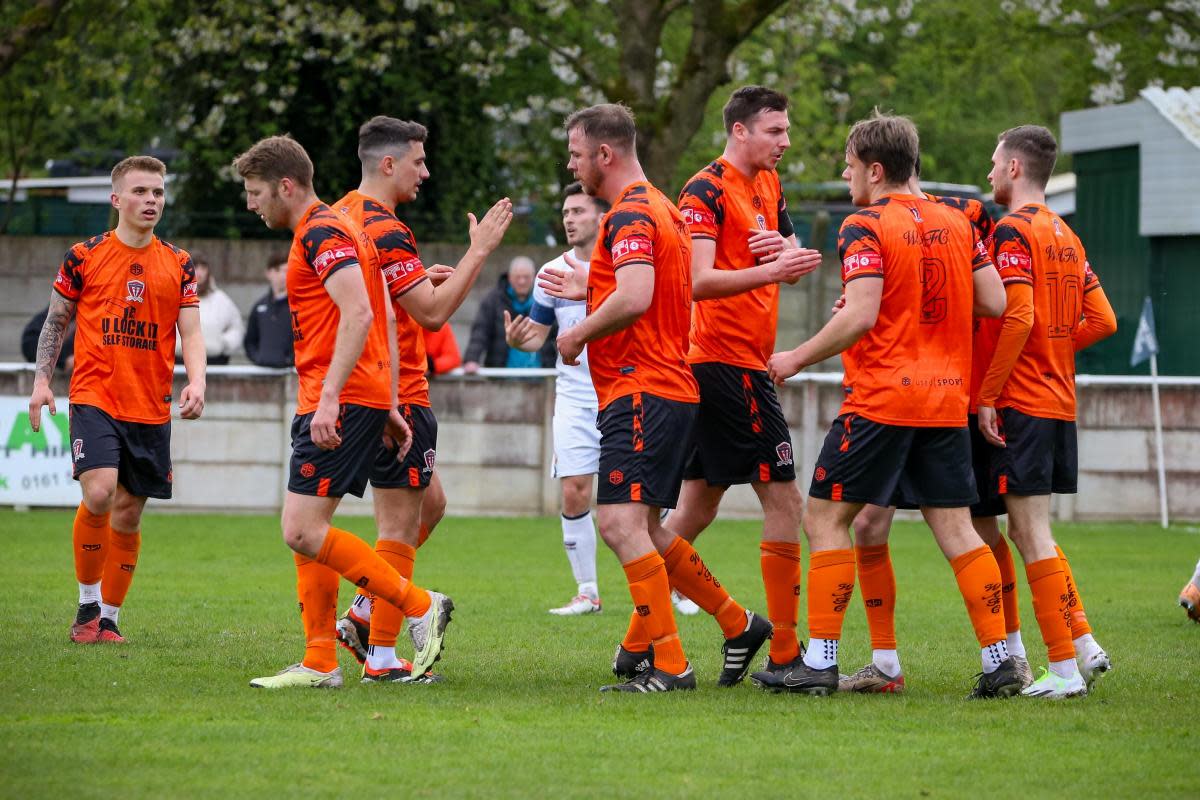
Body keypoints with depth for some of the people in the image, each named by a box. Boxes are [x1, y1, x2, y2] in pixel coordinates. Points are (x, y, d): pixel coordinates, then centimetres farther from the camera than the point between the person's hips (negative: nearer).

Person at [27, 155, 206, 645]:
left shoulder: (178, 265, 8)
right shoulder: (84, 256, 2)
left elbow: (191, 334, 5)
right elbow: (55, 323, 10)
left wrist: (196, 383, -12)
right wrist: (42, 379, 0)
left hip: (151, 410, 3)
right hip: (94, 398, -3)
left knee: (128, 514, 5)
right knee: (99, 494, -21)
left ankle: (109, 617, 18)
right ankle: (88, 603, -4)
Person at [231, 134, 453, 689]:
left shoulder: (322, 233, -11)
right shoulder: (329, 230, 21)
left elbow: (359, 315, -23)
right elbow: (382, 320, 22)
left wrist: (329, 397, -28)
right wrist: (389, 406, 20)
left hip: (341, 401, -11)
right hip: (368, 395, 11)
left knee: (303, 531, -13)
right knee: (307, 530, 9)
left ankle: (421, 606, -7)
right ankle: (319, 664, 9)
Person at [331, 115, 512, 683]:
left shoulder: (342, 215, 12)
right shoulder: (385, 232, -19)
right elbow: (432, 312, -21)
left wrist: (419, 280, 20)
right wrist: (478, 251, -17)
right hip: (397, 397, -10)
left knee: (429, 503, 21)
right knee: (399, 526, -3)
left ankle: (363, 615, 18)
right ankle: (383, 656, 0)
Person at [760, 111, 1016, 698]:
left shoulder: (865, 228, -8)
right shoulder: (956, 224, 10)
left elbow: (860, 316, -18)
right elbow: (995, 303, 8)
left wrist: (796, 359, -7)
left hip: (881, 400, -6)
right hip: (947, 401, 6)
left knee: (825, 517, 2)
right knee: (955, 528, 8)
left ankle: (820, 661, -2)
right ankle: (999, 661, 2)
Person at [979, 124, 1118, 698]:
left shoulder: (1013, 231, -11)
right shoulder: (1066, 236, 15)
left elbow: (1019, 318, -20)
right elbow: (1103, 320, 13)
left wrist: (986, 395, -16)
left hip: (1020, 406, -8)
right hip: (1061, 403, 8)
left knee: (1032, 533, -5)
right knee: (1027, 531, 16)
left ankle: (1063, 670, -5)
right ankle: (1084, 645, 10)